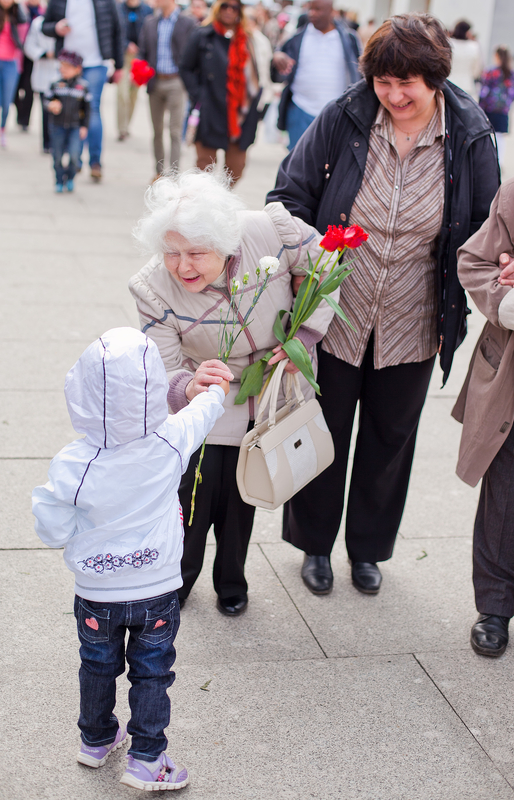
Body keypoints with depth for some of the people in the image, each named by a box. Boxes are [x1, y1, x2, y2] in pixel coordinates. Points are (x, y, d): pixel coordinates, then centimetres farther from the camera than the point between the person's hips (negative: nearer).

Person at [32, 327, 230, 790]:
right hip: (157, 591, 0)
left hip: (96, 596, 0)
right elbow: (200, 416, 4)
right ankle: (146, 760, 22)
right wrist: (216, 392, 26)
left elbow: (54, 533, -15)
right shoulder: (171, 444, -19)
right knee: (152, 673, 15)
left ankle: (96, 741, 42)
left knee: (98, 669, 23)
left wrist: (44, 499, 6)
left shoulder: (71, 466, -25)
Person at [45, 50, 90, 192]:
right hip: (57, 126, 2)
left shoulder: (83, 86, 0)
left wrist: (84, 126, 0)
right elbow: (47, 99, 7)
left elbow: (87, 108, 4)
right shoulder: (56, 85, 2)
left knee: (74, 154, -16)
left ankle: (70, 178, 9)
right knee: (58, 156, 6)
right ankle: (59, 182, 23)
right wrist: (51, 106, -17)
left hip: (75, 127, -2)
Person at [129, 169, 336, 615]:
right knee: (197, 490, -7)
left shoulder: (271, 231, -29)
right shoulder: (154, 289, -26)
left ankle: (231, 582, 36)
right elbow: (162, 373, -22)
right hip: (210, 400, -1)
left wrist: (304, 335, -16)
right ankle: (177, 579, 22)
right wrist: (188, 386, -47)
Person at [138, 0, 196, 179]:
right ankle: (159, 172, 20)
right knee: (157, 131, 10)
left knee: (175, 131, -6)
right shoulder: (149, 23, 12)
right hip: (155, 82, 5)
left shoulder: (188, 24, -2)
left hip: (176, 83, -5)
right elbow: (143, 52, 14)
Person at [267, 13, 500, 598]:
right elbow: (291, 194, -5)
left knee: (391, 437, 17)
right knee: (325, 430, 14)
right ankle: (315, 544, 37)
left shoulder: (469, 137, -9)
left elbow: (487, 230, 4)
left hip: (410, 327, 1)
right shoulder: (344, 118, -12)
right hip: (335, 314, -1)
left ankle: (367, 548, 40)